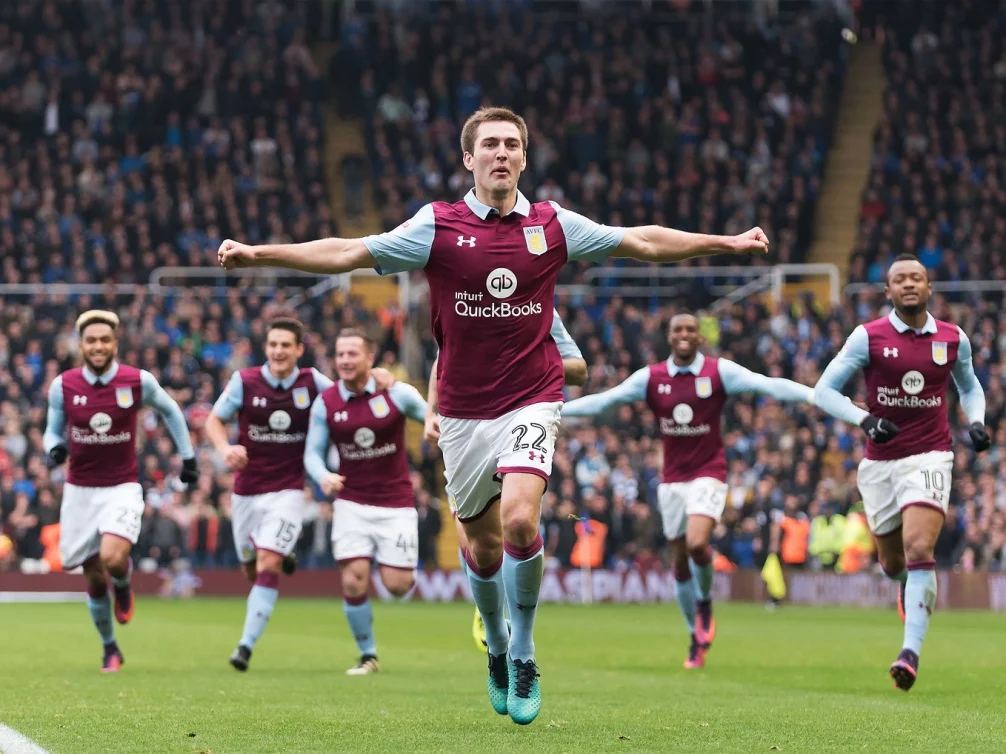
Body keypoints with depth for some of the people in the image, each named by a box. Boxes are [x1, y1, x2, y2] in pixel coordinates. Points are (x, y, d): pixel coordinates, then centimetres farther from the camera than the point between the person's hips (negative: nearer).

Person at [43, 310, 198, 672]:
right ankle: (110, 648, 26)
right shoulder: (63, 385, -5)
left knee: (113, 558, -26)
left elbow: (170, 411, 11)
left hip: (122, 488, -2)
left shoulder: (139, 381, -8)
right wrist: (54, 447, -14)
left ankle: (123, 585, 12)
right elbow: (52, 430, 9)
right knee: (94, 578, 5)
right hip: (79, 490, 2)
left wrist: (188, 457, 13)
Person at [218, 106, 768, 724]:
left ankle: (523, 653, -3)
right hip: (464, 411, 1)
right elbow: (346, 254, -5)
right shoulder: (438, 226, -3)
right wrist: (258, 254, -12)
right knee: (483, 546, 9)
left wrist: (728, 243, 10)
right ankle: (497, 647, 36)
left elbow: (645, 242, 11)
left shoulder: (553, 225, 1)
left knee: (520, 521, -22)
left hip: (532, 402, -1)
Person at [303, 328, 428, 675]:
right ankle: (368, 656, 7)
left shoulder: (397, 393, -9)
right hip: (351, 502, 1)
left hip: (396, 502, -1)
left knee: (396, 585, -6)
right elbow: (312, 452, 0)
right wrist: (323, 476, -19)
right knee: (354, 580, -11)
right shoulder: (325, 403, -4)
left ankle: (407, 571, 33)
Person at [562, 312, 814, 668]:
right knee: (680, 563, 6)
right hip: (672, 479, 3)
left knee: (697, 544, -25)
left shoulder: (719, 371, -6)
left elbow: (768, 385, -14)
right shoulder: (650, 378, 1)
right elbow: (603, 400, 2)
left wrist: (816, 395, -25)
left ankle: (705, 603, 5)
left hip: (708, 475, -3)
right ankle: (697, 638, 22)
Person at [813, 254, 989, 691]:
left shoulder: (953, 339, 2)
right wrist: (865, 420, -19)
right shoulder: (868, 337, -4)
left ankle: (911, 652, -25)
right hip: (880, 462, 1)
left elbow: (969, 387, 22)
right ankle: (911, 587, 51)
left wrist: (976, 422, 2)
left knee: (919, 549, -21)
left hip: (930, 457, -1)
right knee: (892, 564, 12)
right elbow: (824, 390, -3)